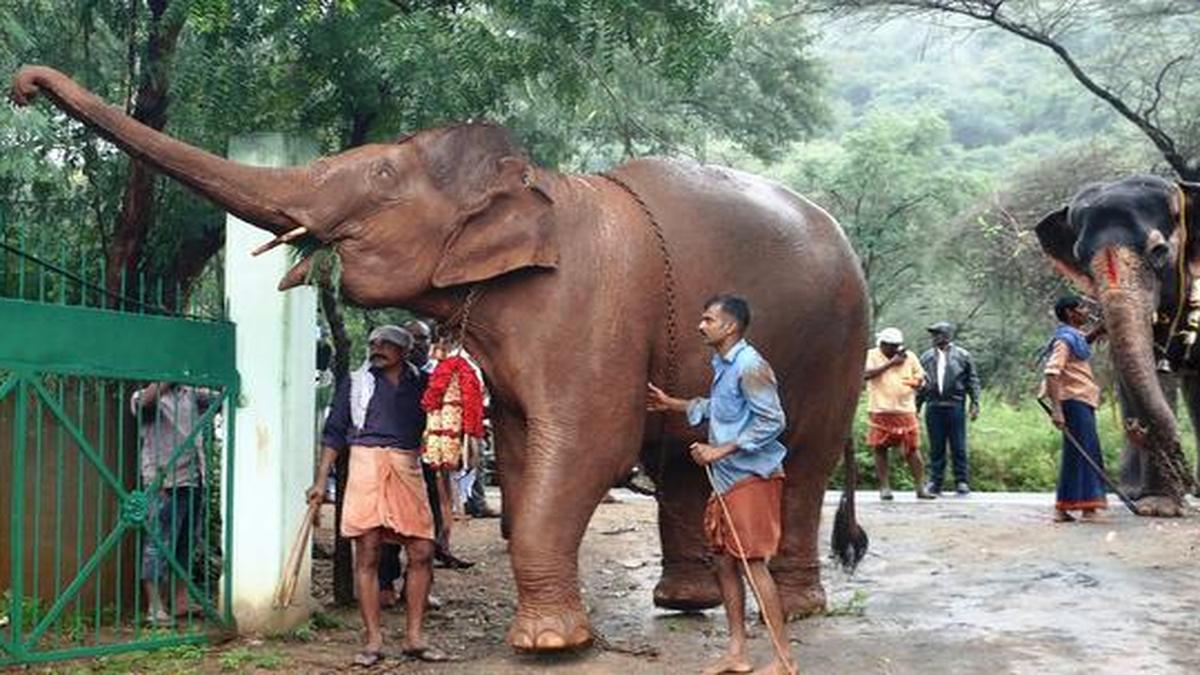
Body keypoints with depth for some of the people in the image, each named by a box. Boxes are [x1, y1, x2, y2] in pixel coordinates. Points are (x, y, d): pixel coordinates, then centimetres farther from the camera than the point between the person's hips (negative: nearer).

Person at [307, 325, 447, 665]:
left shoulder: (420, 382, 16)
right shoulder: (356, 383, 12)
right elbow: (334, 433, 11)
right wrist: (321, 480, 5)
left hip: (408, 470, 2)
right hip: (367, 463, -2)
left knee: (422, 553, -3)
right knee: (367, 556, -4)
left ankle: (414, 637, 8)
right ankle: (373, 640, 3)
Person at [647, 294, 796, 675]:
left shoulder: (750, 366, -16)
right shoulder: (722, 365, 13)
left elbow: (772, 421, -21)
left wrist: (720, 451, -19)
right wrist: (671, 404, 30)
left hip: (752, 477, -10)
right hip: (727, 478, 10)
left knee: (754, 564, -9)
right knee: (725, 562, 11)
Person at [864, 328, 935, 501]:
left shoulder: (909, 357, 10)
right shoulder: (871, 355, 2)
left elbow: (921, 378, 16)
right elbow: (866, 374, -15)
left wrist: (916, 382, -8)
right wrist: (890, 363, -14)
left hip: (905, 410, 1)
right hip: (880, 411, -1)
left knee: (912, 449, -1)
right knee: (880, 449, 2)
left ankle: (921, 487, 2)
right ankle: (884, 487, 11)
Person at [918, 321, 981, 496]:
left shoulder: (962, 356, 4)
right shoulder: (926, 357, 12)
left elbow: (972, 381, 5)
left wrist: (975, 403, -2)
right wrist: (916, 407, 10)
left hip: (955, 406, -2)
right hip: (933, 407, 2)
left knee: (958, 447, 0)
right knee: (936, 447, 5)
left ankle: (962, 482, 6)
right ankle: (935, 482, 10)